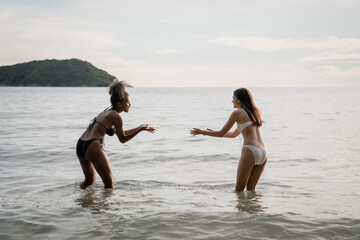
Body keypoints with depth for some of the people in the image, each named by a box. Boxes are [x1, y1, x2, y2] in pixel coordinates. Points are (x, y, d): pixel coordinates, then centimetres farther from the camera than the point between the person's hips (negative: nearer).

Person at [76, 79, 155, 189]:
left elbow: (119, 132, 30)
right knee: (109, 183, 3)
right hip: (92, 147, -9)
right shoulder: (116, 117, -7)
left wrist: (139, 128, 29)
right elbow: (122, 139, 2)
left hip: (80, 146, 9)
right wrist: (140, 129, 0)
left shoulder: (107, 112, 20)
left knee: (90, 180, 27)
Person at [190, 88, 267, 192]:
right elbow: (234, 134, 32)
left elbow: (221, 134, 4)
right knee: (250, 189, 14)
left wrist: (201, 132, 16)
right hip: (263, 153, 7)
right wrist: (212, 132, 37)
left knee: (239, 189, 3)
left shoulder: (237, 113, 1)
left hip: (250, 152, -7)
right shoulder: (254, 112, 24)